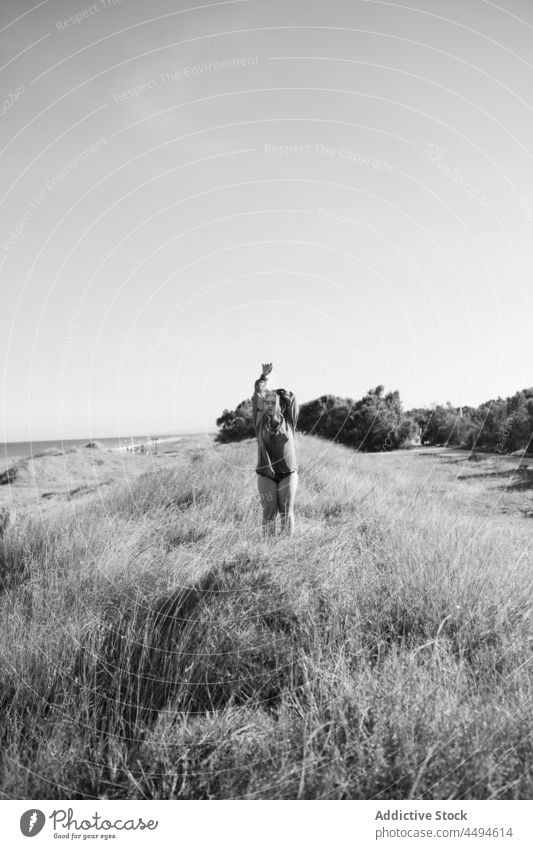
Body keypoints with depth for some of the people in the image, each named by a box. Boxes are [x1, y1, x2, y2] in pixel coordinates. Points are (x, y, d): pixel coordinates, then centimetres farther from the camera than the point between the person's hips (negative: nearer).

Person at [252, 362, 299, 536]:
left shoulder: (288, 421, 3)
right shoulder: (260, 421, 1)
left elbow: (291, 398, -3)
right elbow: (256, 397, -6)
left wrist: (276, 392, 11)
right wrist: (264, 376, -10)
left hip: (288, 473, 0)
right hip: (266, 474, 0)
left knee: (287, 513, 4)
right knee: (269, 513, 2)